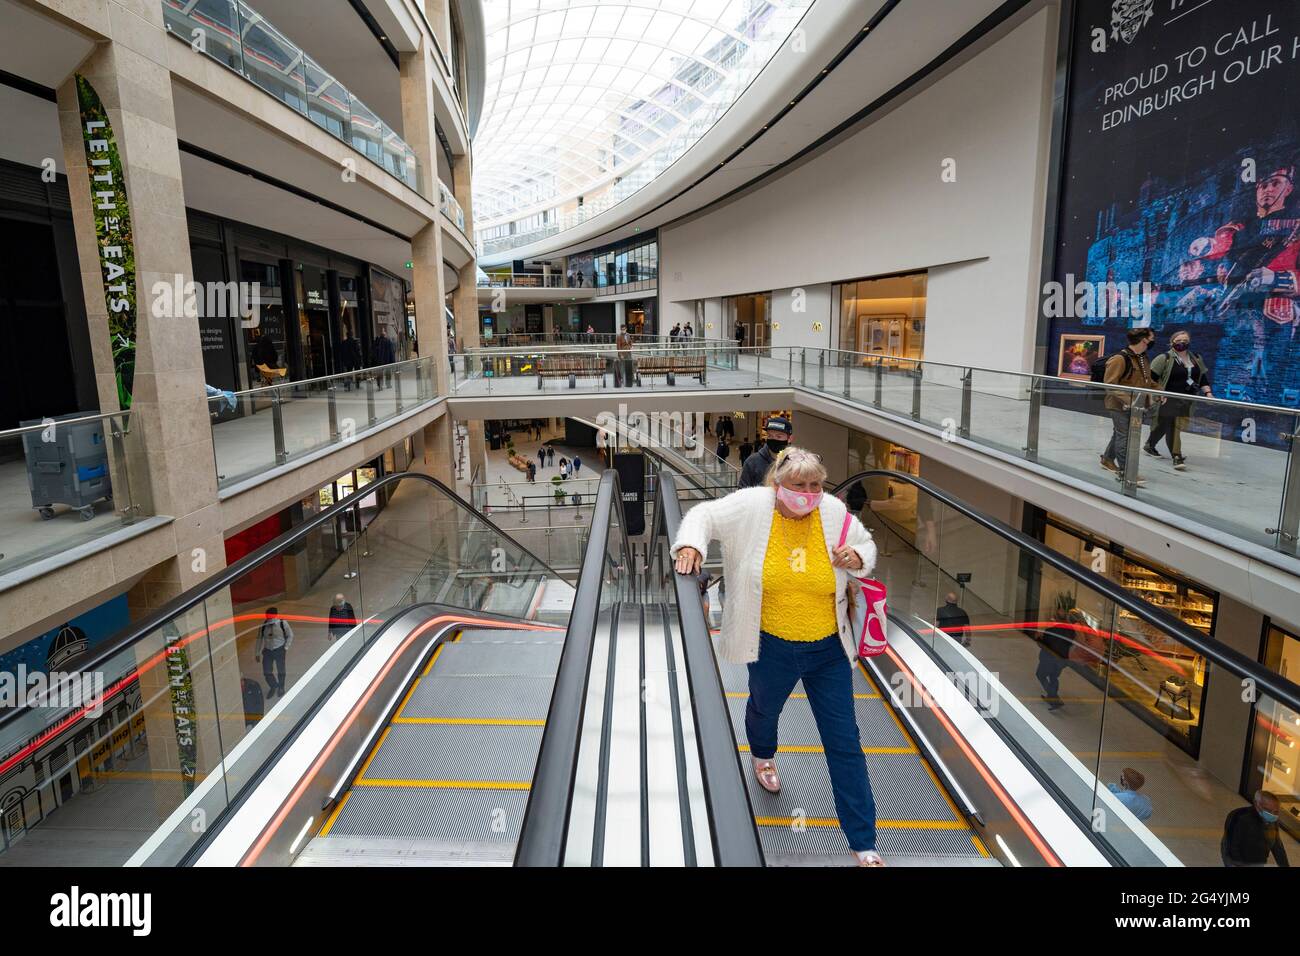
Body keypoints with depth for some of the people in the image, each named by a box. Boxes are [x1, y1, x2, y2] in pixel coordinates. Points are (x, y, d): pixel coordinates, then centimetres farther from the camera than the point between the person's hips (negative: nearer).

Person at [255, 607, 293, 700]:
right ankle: (273, 686, 34)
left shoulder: (282, 623, -17)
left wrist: (286, 647, -6)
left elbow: (290, 635, -1)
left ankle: (281, 688, 41)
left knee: (280, 671, 14)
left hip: (279, 650, -1)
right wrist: (257, 653, 4)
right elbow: (260, 638, -1)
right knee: (266, 672, 2)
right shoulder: (263, 624, -13)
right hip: (267, 650, 1)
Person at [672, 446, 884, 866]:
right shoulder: (753, 506, -15)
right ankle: (763, 756, 68)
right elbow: (705, 515, -4)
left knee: (844, 742, 5)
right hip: (772, 646, 0)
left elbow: (867, 545, 7)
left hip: (829, 647, 0)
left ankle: (864, 843, 19)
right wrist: (691, 545, -24)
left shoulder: (834, 512, -10)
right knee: (764, 709, 29)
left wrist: (857, 557, -16)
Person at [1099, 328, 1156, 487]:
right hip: (1120, 406, -9)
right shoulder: (1120, 359, -19)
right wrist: (1127, 399, -29)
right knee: (1124, 437, -5)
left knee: (1120, 434, 19)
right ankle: (1125, 471, 0)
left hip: (1136, 406, 9)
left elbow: (1147, 379, 24)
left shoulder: (1143, 358, 9)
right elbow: (1110, 384, -21)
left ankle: (1107, 459, 36)